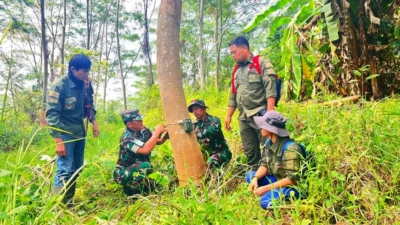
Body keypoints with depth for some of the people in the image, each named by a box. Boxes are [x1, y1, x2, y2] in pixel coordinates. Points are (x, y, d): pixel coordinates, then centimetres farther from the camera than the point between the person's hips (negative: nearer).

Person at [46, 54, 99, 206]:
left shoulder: (85, 85, 3)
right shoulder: (59, 86, -15)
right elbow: (52, 114, -16)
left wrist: (94, 121, 5)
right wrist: (58, 141, -20)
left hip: (80, 133, 7)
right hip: (65, 134, -7)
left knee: (76, 169, 13)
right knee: (65, 170, -10)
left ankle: (69, 202, 26)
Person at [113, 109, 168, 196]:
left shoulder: (143, 130, -3)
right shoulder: (127, 137, -25)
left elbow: (158, 141, 11)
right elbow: (145, 150, -40)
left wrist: (165, 134, -12)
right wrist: (157, 132, -30)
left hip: (139, 170, 7)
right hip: (124, 174, -7)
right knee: (145, 166, -34)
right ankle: (131, 190, -13)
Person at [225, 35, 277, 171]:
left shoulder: (262, 64, 0)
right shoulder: (236, 71, 20)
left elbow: (270, 89, -11)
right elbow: (233, 95, 22)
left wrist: (269, 112, -20)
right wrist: (228, 115, 17)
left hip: (260, 115, -7)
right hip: (244, 118, 7)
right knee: (250, 151, 10)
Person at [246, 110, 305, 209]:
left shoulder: (289, 148, -28)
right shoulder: (270, 142, -2)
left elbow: (293, 178, -28)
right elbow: (265, 164, 5)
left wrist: (267, 188, -26)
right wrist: (255, 178, -16)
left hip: (294, 186, -8)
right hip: (277, 180, 8)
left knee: (265, 201, -27)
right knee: (250, 176, -1)